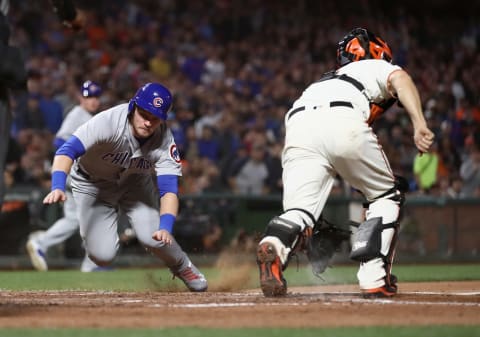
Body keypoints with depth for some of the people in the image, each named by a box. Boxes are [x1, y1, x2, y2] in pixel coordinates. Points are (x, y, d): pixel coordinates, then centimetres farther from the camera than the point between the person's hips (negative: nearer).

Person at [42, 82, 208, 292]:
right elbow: (67, 151, -43)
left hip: (136, 181, 2)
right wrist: (57, 187, -60)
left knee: (153, 238, -19)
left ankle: (182, 267, 14)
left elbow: (168, 189, -29)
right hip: (92, 184, -2)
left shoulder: (164, 140, -25)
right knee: (102, 256, -15)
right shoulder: (108, 122, -35)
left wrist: (166, 227, -46)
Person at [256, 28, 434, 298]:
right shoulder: (376, 68, 31)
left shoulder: (323, 81, 44)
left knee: (299, 211, -4)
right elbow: (400, 80, 6)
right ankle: (374, 277, 3)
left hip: (297, 126, 4)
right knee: (387, 195, 18)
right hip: (346, 123, -4)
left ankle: (274, 245, -39)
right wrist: (419, 124, -8)